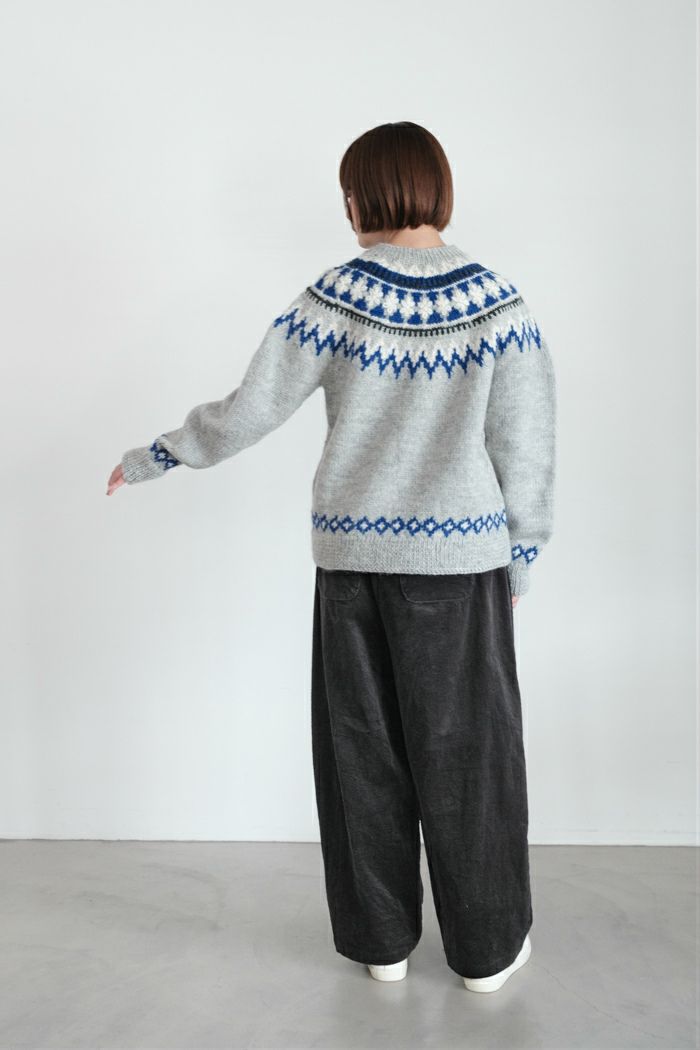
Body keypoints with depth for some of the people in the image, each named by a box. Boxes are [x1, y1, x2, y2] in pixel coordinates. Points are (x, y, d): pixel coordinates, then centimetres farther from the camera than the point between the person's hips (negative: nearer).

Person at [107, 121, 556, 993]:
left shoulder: (333, 300, -4)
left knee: (363, 750, 13)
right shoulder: (499, 305, -3)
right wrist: (522, 562, 8)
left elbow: (246, 412, -4)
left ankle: (380, 939, 27)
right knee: (465, 750, 10)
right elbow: (527, 453, -3)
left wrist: (148, 458, 11)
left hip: (353, 555, 1)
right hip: (461, 559, 0)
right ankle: (487, 948, 24)